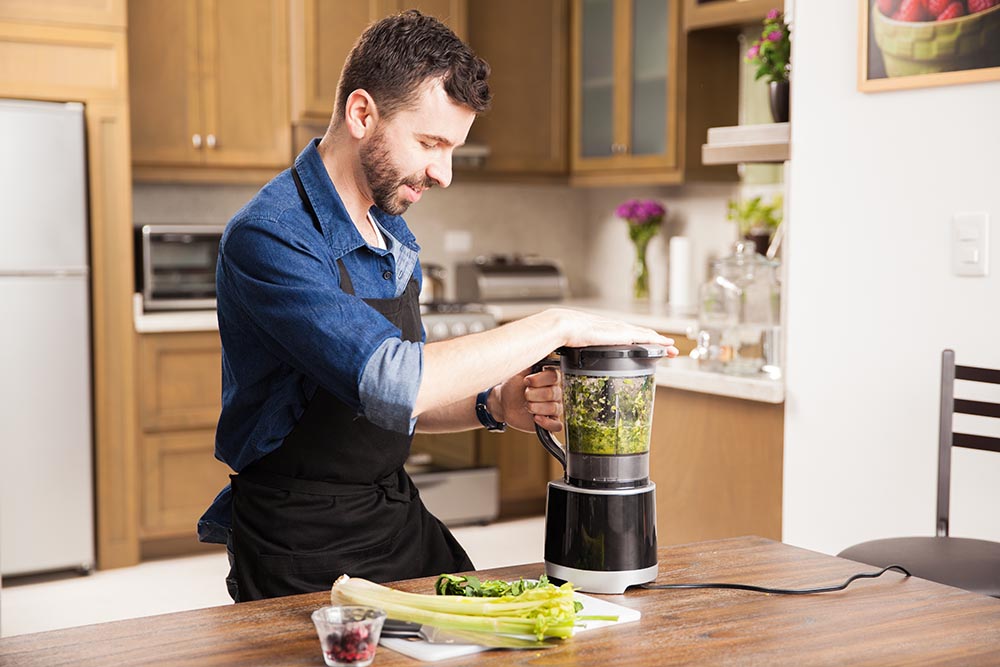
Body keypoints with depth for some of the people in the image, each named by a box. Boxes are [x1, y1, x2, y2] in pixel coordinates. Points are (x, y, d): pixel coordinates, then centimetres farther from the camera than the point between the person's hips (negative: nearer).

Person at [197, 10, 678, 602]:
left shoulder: (392, 236, 7)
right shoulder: (268, 237, -21)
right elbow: (388, 384, -33)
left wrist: (492, 407, -6)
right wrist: (556, 326, -26)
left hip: (403, 522, 7)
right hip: (304, 556, -7)